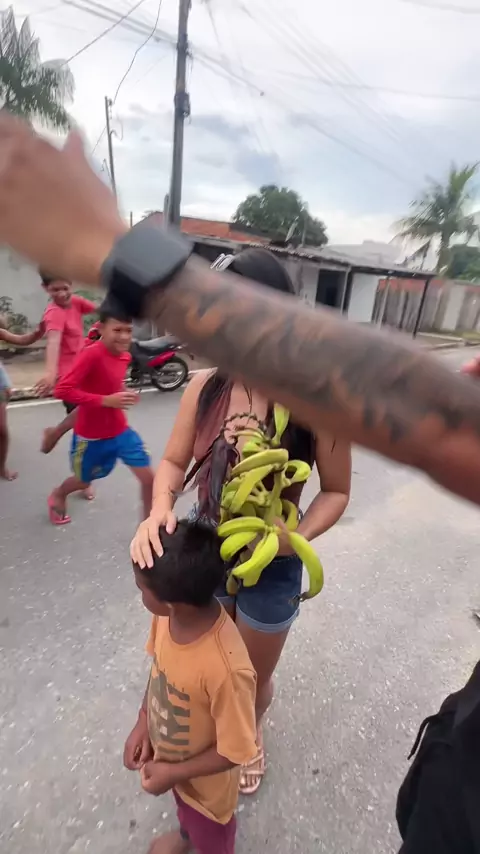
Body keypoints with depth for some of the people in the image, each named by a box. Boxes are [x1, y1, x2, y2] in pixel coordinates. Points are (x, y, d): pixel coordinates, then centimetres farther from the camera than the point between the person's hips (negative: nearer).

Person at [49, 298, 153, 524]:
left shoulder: (125, 356, -2)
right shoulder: (92, 354, -24)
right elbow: (62, 390, -30)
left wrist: (123, 395, -2)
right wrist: (106, 400, -33)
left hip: (120, 430, 5)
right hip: (90, 436, -5)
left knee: (149, 479, -2)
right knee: (83, 481, 20)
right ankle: (57, 495, 56)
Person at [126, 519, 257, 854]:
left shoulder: (226, 669, -45)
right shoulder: (168, 616, -27)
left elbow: (235, 752, -28)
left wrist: (174, 773, -18)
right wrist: (142, 723, -6)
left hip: (205, 781, -5)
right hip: (170, 753, 6)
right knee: (184, 808, 38)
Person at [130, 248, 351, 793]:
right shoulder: (205, 386, -15)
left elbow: (337, 490, -13)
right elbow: (173, 461, -5)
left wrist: (298, 536, -29)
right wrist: (159, 510, -24)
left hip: (271, 564, -2)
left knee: (255, 675, 27)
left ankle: (250, 735, 65)